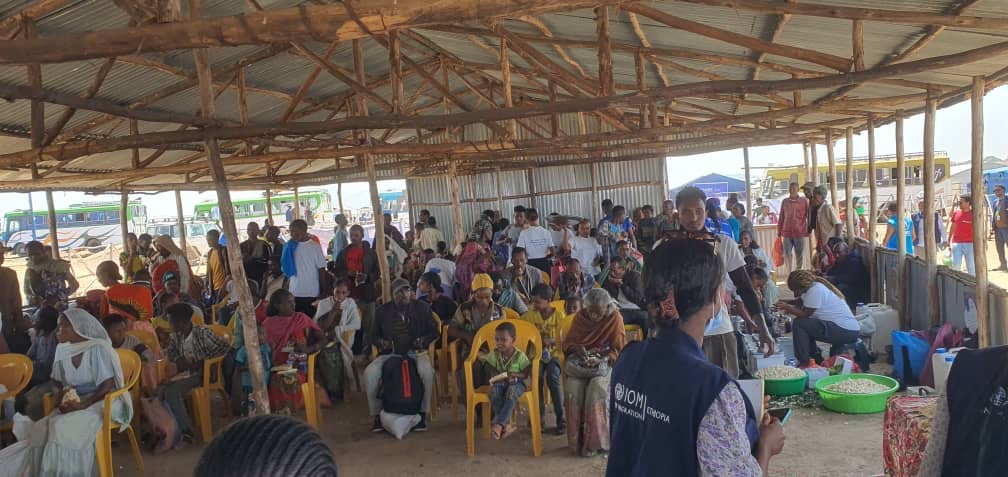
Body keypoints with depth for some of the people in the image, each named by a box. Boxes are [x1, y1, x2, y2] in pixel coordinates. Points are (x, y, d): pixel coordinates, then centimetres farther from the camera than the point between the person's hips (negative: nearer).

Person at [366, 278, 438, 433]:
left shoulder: (422, 308, 4)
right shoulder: (382, 311, 7)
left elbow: (435, 331, 8)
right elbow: (374, 335, 16)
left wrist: (423, 340, -12)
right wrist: (380, 342, -8)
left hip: (416, 352, -1)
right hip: (390, 354, 2)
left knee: (426, 371, -35)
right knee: (370, 373, -27)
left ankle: (422, 413, -17)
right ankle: (377, 414, -10)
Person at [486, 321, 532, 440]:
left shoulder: (520, 355, -11)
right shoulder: (494, 354, -2)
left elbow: (526, 374, -6)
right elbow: (492, 370, 5)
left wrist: (515, 375, -25)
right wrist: (498, 376, -17)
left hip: (516, 382, -3)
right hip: (500, 382, 3)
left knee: (511, 392, -38)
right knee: (494, 391, -33)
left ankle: (499, 424, -34)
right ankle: (507, 424, -29)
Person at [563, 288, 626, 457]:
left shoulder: (615, 318, -4)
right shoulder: (580, 316, 6)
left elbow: (619, 350, -4)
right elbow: (567, 343, 12)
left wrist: (601, 359, -21)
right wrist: (577, 348, -11)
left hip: (604, 363, -2)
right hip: (579, 362, 3)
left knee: (596, 392, -32)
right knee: (573, 393, -27)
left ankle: (594, 442, -17)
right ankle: (577, 442, -14)